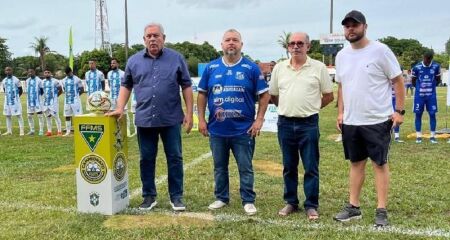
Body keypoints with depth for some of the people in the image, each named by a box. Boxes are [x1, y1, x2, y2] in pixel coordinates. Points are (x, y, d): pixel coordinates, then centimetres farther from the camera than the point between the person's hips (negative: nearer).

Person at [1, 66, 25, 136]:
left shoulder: (16, 80, -6)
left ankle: (21, 131, -4)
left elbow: (21, 90, 0)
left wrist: (16, 97, 4)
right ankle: (9, 131, 14)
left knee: (18, 115, -5)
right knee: (7, 115, 7)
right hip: (7, 101, 6)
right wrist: (8, 96, 13)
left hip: (15, 101, -5)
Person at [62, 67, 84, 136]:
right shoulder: (64, 80, 11)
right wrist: (67, 95, 7)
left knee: (78, 116, -5)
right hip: (67, 101, 6)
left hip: (75, 101, -5)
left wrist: (76, 95, -4)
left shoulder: (77, 79, -5)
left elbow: (82, 90, -3)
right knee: (67, 116, 9)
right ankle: (68, 131, 17)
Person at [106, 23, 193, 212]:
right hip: (144, 119, 2)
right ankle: (149, 196, 24)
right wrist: (120, 108, 2)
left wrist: (189, 113, -4)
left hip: (171, 118, -2)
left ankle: (176, 196, 17)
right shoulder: (134, 61, 7)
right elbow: (126, 85, 15)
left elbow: (186, 86, 2)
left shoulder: (176, 58, 1)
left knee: (175, 158, 4)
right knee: (146, 159, 10)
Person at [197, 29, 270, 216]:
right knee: (219, 167, 15)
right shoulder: (211, 67, 4)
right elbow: (202, 94, 10)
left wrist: (259, 120, -7)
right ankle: (221, 198, 30)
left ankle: (248, 201, 19)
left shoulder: (251, 68, -3)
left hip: (243, 130, -2)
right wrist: (201, 119, 3)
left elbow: (264, 95, 0)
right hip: (217, 129, 3)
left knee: (245, 168, 5)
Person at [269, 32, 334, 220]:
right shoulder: (279, 68, 7)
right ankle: (291, 202, 24)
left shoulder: (319, 67, 0)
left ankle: (311, 205, 14)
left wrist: (311, 107, 5)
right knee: (289, 166, 12)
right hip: (285, 123, 3)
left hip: (309, 123, -3)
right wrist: (289, 107, 10)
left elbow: (329, 96, 4)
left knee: (311, 167, 3)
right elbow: (273, 95, 14)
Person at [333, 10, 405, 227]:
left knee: (380, 163, 3)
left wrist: (399, 111, -11)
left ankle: (381, 211, 12)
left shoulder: (380, 50, -9)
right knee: (356, 163, 13)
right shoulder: (342, 55, 8)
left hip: (378, 120, -5)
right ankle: (353, 207, 23)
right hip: (350, 122, 6)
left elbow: (398, 81, -6)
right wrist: (340, 112, 10)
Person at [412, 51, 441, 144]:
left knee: (432, 114, 2)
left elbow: (438, 79, 10)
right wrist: (419, 87, 6)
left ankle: (432, 136, 10)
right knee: (418, 114, 2)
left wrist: (431, 86, 8)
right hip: (419, 95, -1)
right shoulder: (417, 67, -8)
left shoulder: (436, 66, -4)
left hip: (431, 95, 1)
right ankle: (418, 136, 10)